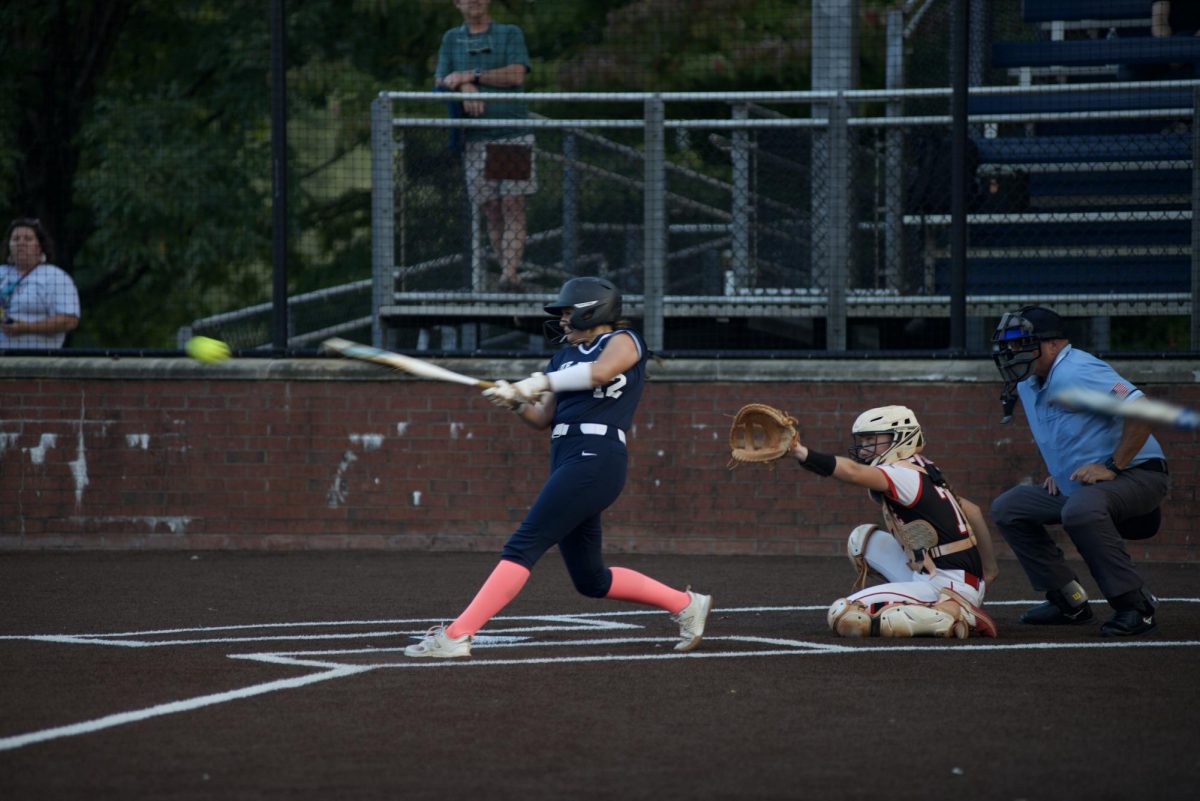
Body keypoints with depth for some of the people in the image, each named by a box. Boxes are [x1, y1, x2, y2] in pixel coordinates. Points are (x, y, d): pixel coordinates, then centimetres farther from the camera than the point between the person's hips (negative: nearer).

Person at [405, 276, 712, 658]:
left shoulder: (623, 341, 2)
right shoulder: (564, 357, 23)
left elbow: (600, 371, -21)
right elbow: (543, 420, 19)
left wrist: (541, 383, -22)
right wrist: (516, 402, -1)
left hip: (596, 460, -9)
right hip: (567, 463, 9)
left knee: (523, 546, -17)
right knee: (590, 580, 12)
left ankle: (456, 636, -23)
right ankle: (686, 604, 26)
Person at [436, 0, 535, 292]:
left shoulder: (511, 34, 8)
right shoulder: (451, 39, 16)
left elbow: (516, 74, -8)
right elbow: (442, 82, 7)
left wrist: (471, 76, -10)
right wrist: (465, 88, -14)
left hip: (514, 136, -3)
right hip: (475, 139, 3)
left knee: (513, 208, -12)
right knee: (492, 213, 0)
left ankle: (509, 277, -20)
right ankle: (511, 275, 4)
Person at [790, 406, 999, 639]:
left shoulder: (904, 476, -13)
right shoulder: (925, 474, 15)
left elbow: (854, 472, -33)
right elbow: (972, 512, 24)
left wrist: (802, 454, -46)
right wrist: (988, 569, 30)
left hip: (947, 588, -10)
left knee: (843, 616, -16)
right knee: (862, 539, 20)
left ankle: (949, 618, -16)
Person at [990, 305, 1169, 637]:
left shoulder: (1072, 374, -21)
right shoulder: (1029, 384, 10)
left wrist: (1113, 467, -26)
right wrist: (1058, 471, 16)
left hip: (1137, 476, -10)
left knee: (1080, 509, -39)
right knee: (1007, 508, 8)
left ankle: (1136, 606, -30)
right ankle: (1069, 602, 8)